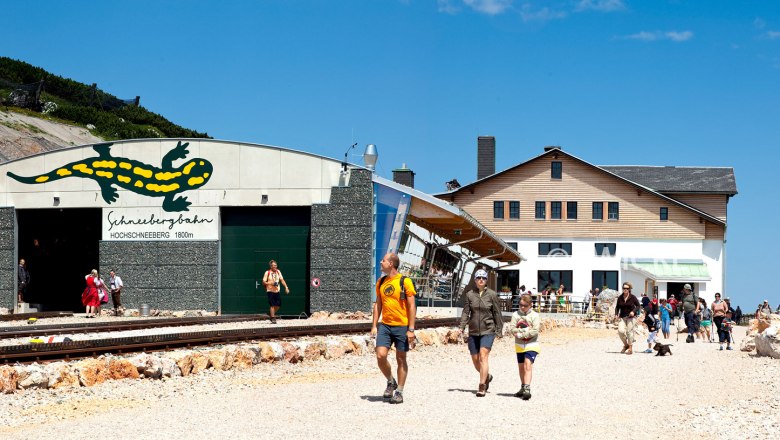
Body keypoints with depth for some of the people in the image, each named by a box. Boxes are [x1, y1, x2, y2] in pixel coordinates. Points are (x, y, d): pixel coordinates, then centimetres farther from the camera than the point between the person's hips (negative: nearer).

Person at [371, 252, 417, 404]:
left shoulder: (405, 282, -8)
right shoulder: (380, 282, 9)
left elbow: (411, 306, -8)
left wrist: (411, 329, -12)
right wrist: (374, 325, 8)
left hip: (401, 326, -4)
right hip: (385, 326, 4)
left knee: (401, 359, 3)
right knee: (380, 355, -9)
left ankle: (399, 392, 14)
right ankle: (391, 382, 15)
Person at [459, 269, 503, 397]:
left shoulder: (492, 294, -2)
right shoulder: (470, 294, 4)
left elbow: (497, 313, 2)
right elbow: (465, 312, 4)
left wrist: (499, 331, 1)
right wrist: (462, 328, -6)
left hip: (488, 330, -3)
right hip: (473, 331, 3)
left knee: (483, 357, -15)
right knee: (475, 360, 8)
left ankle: (482, 387, -14)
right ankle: (487, 377, 36)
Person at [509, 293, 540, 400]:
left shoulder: (534, 315, -6)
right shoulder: (516, 315, 2)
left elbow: (535, 331, -16)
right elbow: (511, 328, -8)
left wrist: (521, 334, -18)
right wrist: (525, 330, -18)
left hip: (531, 344, -5)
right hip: (519, 345, 5)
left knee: (528, 365, -19)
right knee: (521, 367, 15)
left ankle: (527, 389, -26)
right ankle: (523, 388, 31)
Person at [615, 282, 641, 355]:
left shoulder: (633, 297, -4)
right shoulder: (620, 298, 5)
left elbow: (638, 305, 1)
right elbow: (617, 307, 14)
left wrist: (633, 311, -14)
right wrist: (616, 314, -1)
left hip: (630, 317, -3)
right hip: (622, 317, 3)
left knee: (629, 332, -4)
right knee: (620, 331, -12)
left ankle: (630, 349, 7)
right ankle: (626, 345, 12)